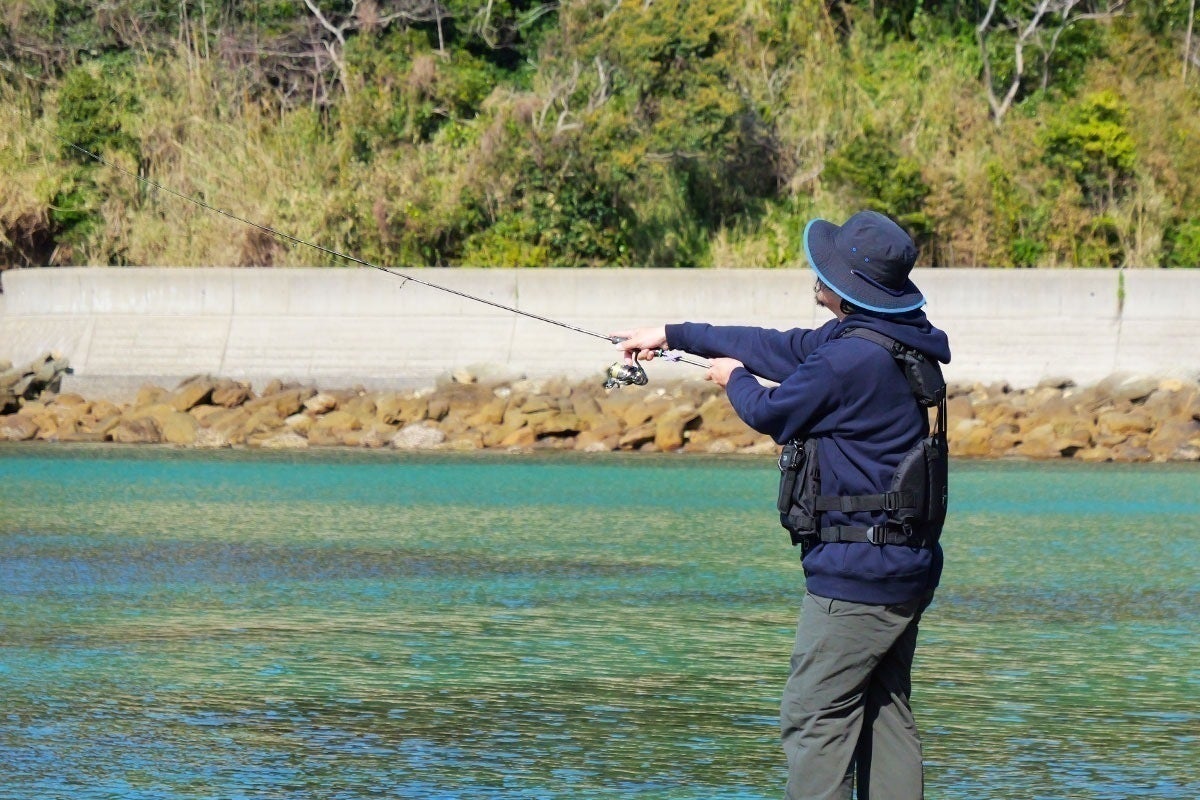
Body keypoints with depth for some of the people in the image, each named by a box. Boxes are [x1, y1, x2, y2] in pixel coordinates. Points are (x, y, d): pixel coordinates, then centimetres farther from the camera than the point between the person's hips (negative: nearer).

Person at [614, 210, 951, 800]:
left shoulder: (852, 358, -21)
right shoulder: (895, 342, 12)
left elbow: (772, 413, -7)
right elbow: (782, 348, 22)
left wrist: (736, 378, 17)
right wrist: (673, 335, 28)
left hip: (854, 575, -10)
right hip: (905, 570, 10)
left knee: (813, 718, -6)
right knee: (885, 716, 12)